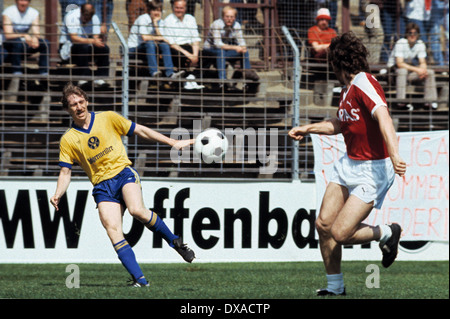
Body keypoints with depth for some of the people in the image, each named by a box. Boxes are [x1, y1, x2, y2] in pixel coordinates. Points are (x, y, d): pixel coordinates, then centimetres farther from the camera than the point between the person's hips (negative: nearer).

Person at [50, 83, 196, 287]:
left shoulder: (108, 118, 3)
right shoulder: (68, 140, 4)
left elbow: (140, 131, 9)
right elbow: (65, 172, 5)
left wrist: (173, 143, 8)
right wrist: (58, 195, -15)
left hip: (123, 173, -1)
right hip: (102, 186, 1)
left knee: (137, 210, -30)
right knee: (112, 230, -19)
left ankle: (174, 241, -9)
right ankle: (139, 279, -19)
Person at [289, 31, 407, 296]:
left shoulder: (364, 83, -20)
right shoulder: (348, 87, 10)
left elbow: (383, 117, -35)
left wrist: (394, 155, -48)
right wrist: (307, 129, 30)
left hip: (373, 169, -9)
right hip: (349, 164, 9)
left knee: (340, 233, -14)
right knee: (324, 224, 2)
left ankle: (387, 234, 13)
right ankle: (335, 287, 17)